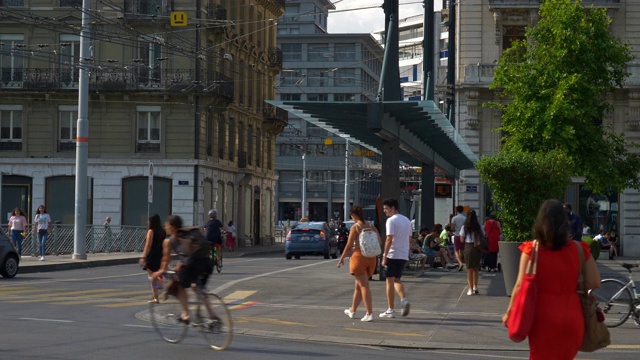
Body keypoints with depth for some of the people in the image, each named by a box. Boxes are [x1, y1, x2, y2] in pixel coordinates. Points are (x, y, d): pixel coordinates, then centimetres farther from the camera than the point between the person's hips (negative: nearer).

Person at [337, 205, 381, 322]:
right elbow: (379, 241, 4)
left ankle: (369, 313, -12)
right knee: (358, 285, 19)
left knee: (364, 286, -6)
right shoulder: (371, 227, 8)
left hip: (359, 256, -6)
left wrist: (342, 258, 0)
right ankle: (352, 310, 33)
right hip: (371, 258, 6)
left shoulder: (355, 227, -9)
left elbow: (349, 245, -9)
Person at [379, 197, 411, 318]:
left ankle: (390, 310, 2)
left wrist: (384, 256, -16)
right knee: (397, 280, 18)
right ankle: (404, 299, -7)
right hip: (404, 255, 7)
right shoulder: (406, 220, 14)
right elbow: (409, 238, 16)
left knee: (390, 281, 0)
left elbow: (389, 239, -18)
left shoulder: (391, 220, -12)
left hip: (393, 255, -7)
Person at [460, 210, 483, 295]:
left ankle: (471, 289, 2)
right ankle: (475, 287, 16)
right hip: (477, 248, 2)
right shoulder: (478, 227, 2)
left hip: (468, 247, -2)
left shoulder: (464, 227, -4)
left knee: (469, 269, 4)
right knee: (476, 268, 15)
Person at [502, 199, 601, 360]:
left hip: (544, 318, -2)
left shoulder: (532, 249, -9)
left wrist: (509, 313, 3)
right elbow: (594, 282, -4)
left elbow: (521, 285, -8)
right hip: (571, 319, 2)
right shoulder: (579, 249, -3)